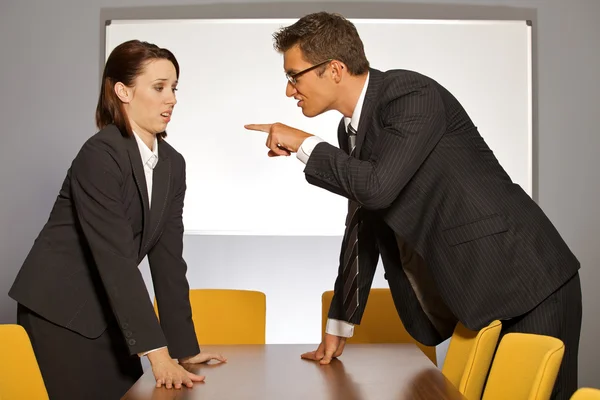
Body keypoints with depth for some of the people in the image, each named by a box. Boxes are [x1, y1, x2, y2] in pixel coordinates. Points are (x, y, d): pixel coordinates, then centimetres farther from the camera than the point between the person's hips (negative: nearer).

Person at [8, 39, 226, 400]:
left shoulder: (173, 165, 3)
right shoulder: (100, 155, -19)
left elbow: (168, 258, 4)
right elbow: (115, 258, -25)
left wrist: (185, 348, 1)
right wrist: (159, 355, -28)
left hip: (106, 314, 7)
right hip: (59, 309, -7)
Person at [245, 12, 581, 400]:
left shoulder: (411, 94, -16)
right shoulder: (351, 129, 9)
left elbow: (378, 187, -29)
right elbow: (363, 224, 16)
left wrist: (305, 144, -14)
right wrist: (340, 324, 18)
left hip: (526, 285, -7)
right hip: (469, 296, 8)